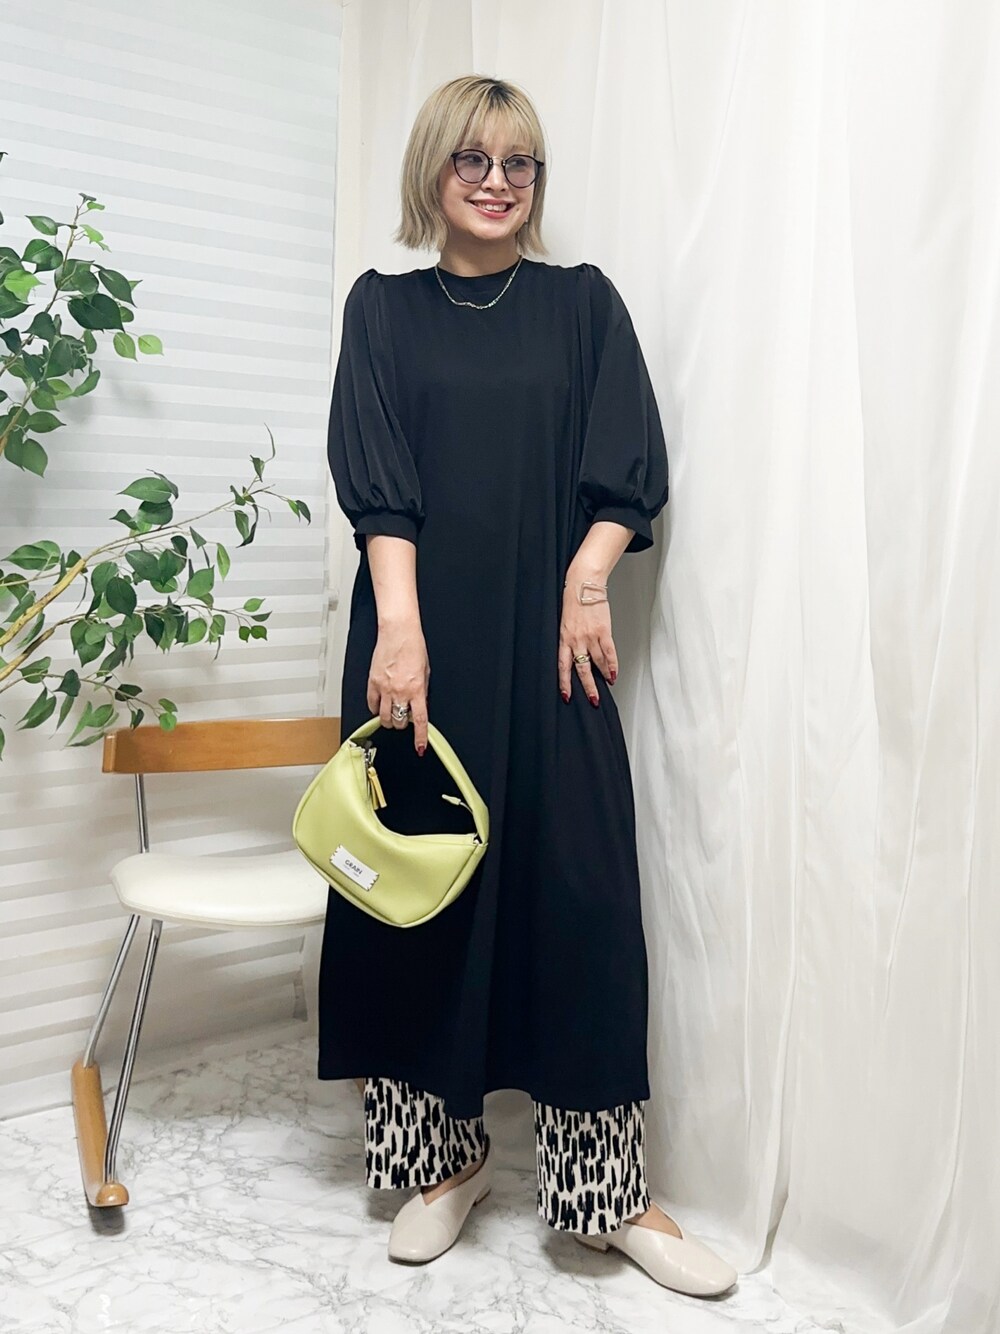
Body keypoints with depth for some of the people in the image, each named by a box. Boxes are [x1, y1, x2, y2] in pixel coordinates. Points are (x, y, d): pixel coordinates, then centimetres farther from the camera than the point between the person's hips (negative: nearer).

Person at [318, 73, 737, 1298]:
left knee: (578, 887, -2)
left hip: (546, 637, 0)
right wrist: (398, 625, -17)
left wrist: (586, 576, -14)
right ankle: (445, 1154, 22)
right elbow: (374, 476, -4)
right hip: (424, 636, 0)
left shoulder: (583, 302, 13)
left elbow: (631, 462, 3)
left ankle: (608, 1191, 10)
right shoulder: (384, 308, 10)